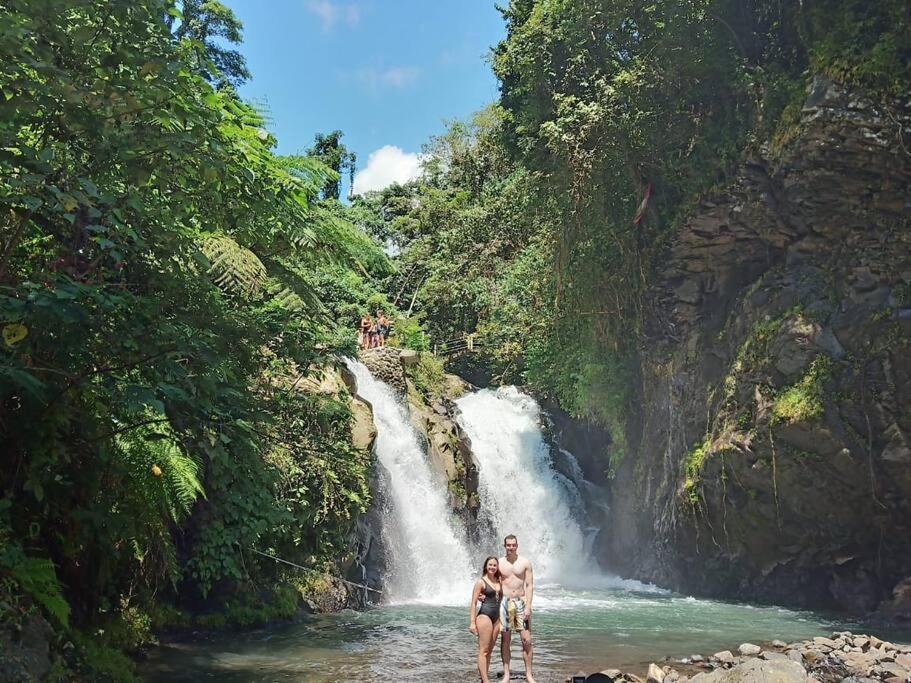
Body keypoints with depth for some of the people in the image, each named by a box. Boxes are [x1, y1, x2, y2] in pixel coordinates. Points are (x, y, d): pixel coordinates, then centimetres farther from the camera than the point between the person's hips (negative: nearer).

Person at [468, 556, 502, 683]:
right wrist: (472, 622, -13)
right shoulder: (481, 582, -6)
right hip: (484, 615, -7)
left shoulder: (498, 581, 12)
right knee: (483, 650, -6)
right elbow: (473, 603, -7)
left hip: (496, 617, 7)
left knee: (489, 650, 9)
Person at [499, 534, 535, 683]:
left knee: (527, 640, -3)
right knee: (505, 640, 4)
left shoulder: (525, 562, 2)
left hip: (521, 603, 0)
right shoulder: (499, 562, 4)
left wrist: (528, 606, -9)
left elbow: (529, 585, 0)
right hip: (505, 603, 1)